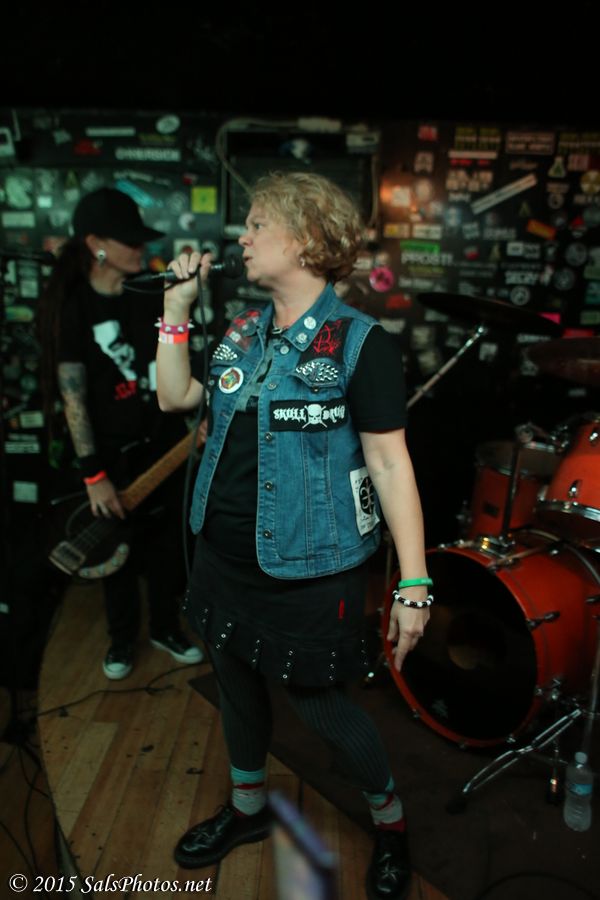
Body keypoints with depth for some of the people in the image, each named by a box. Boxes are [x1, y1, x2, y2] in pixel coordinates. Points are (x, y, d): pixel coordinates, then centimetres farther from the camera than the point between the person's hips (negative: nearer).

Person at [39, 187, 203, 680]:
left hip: (166, 440, 4)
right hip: (113, 452, -3)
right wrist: (93, 475, -19)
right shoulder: (72, 306, -13)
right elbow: (73, 394, -16)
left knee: (169, 542, 12)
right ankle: (122, 637, 34)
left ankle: (166, 628, 34)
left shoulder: (153, 292, 0)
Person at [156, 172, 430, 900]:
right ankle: (246, 808, 51)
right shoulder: (242, 332, 5)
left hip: (308, 572, -6)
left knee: (322, 705, 10)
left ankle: (390, 822, 41)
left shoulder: (359, 343, -15)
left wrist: (413, 585, -19)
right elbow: (175, 396, 9)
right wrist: (177, 306, 1)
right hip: (224, 558, 7)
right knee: (237, 686, 23)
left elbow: (390, 462, -17)